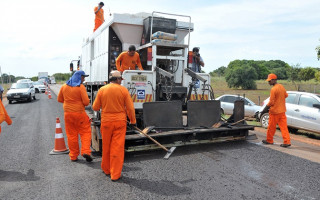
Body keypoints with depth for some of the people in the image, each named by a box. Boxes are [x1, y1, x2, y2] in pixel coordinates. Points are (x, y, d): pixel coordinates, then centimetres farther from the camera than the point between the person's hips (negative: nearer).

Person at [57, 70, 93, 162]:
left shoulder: (64, 86, 5)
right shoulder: (81, 87, -11)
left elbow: (60, 99, 15)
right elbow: (86, 102, -14)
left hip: (68, 113, 5)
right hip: (79, 113, -4)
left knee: (71, 135, 11)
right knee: (85, 132, 7)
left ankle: (73, 156, 17)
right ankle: (85, 151, -5)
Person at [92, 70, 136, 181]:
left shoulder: (102, 90, 0)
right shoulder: (123, 90, -5)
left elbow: (95, 107, 4)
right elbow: (130, 108, -5)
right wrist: (132, 121, 7)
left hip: (106, 122, 2)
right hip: (120, 122, -2)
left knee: (106, 147, 17)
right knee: (118, 148, 3)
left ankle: (106, 169, 33)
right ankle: (115, 175, 7)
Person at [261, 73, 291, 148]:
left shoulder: (273, 89, -19)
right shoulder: (281, 86, 5)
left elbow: (271, 102, -18)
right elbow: (286, 95, 20)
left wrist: (265, 109, -9)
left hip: (274, 111, -7)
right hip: (282, 111, 7)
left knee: (271, 127, 8)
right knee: (283, 126, 7)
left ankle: (269, 140, 21)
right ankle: (287, 142, 4)